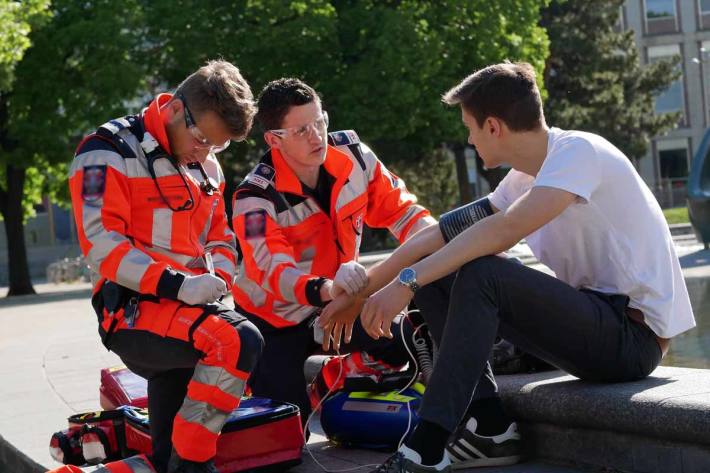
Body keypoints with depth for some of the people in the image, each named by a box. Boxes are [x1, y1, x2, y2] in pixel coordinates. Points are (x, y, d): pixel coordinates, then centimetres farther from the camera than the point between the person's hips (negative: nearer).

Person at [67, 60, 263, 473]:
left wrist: (219, 277, 1)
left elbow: (220, 237, 24)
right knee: (239, 342, -31)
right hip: (135, 312, -8)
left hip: (190, 306, 8)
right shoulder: (109, 153, -6)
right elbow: (102, 245, -16)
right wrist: (176, 285, -24)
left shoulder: (207, 167, 17)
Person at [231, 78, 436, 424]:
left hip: (335, 306, 5)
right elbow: (273, 271, -36)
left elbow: (396, 207, -4)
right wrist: (325, 289, -57)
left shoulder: (353, 155, -12)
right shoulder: (256, 198, -26)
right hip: (274, 320, -4)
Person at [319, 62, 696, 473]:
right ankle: (490, 428, -4)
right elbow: (443, 234, 11)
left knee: (480, 275, -27)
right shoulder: (526, 177, 10)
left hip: (635, 334, -9)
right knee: (437, 276, 3)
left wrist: (407, 281, -29)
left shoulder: (579, 151, -16)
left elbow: (505, 229, -29)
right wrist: (362, 291, 10)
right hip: (597, 323, 9)